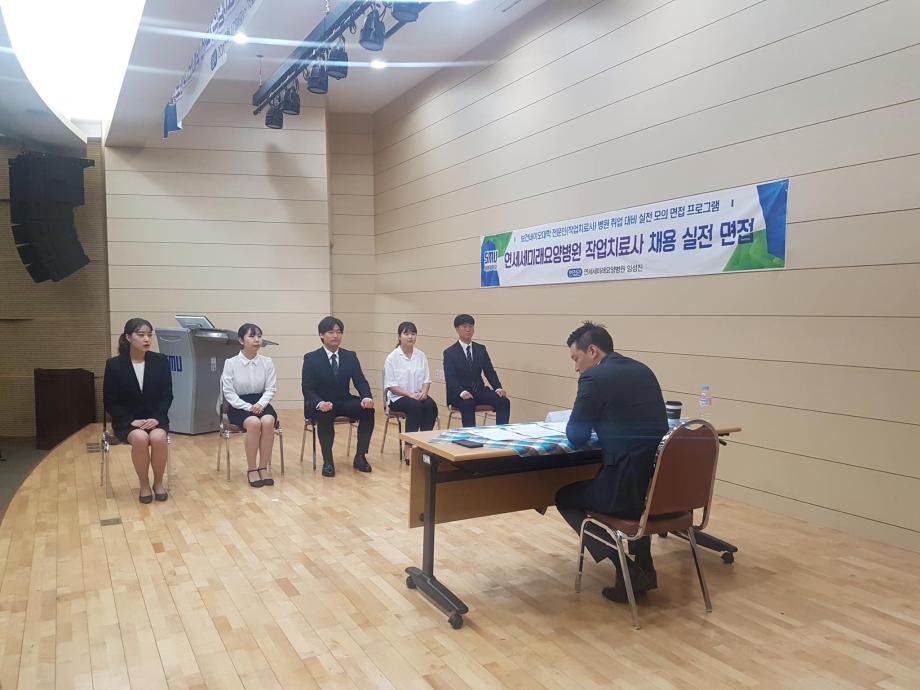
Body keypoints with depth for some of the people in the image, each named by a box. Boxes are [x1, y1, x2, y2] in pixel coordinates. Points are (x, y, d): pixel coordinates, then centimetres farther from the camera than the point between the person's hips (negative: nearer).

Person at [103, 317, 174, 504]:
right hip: (127, 421, -1)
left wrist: (156, 418, -15)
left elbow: (167, 396, 1)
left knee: (158, 438, -32)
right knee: (140, 438, -34)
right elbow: (110, 402, -4)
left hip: (155, 418, 1)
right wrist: (131, 421, -16)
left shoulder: (161, 361, -2)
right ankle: (144, 485, -11)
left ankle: (158, 483, -7)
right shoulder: (114, 364, -7)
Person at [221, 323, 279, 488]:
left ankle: (263, 468, -20)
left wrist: (260, 404, -17)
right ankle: (252, 470, -19)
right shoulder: (231, 363, -5)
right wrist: (248, 407, -17)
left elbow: (271, 389, 3)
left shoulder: (267, 362, 2)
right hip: (239, 406, -2)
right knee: (254, 423, -34)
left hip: (261, 403, 2)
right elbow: (228, 392, -6)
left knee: (268, 422, -32)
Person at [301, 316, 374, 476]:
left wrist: (367, 397, -23)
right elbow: (307, 388, -11)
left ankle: (360, 456, -13)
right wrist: (320, 403, -32)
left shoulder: (350, 356, 5)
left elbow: (360, 381, 0)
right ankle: (328, 461, -24)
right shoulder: (311, 358, -5)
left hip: (344, 402, 4)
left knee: (368, 409, -24)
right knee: (325, 415, -37)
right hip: (320, 404, -3)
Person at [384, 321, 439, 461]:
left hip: (418, 395, 4)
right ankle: (408, 446, -24)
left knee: (432, 406, -28)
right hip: (398, 397, -4)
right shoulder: (392, 358, -6)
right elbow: (390, 385, -9)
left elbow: (426, 379, 7)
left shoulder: (421, 356, 5)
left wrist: (423, 392, -14)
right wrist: (409, 394, -20)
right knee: (415, 406, -34)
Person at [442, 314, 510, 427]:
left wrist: (498, 388, -13)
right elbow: (450, 378, -11)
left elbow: (490, 372, 6)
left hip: (479, 391, 4)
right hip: (459, 394, -4)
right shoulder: (450, 352, -2)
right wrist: (462, 392, -30)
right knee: (468, 404, -37)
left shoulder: (481, 349, 11)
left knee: (504, 401, -21)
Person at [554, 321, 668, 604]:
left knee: (565, 497, 19)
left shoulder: (594, 377, -10)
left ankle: (626, 569, 9)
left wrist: (585, 420, 13)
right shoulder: (643, 371, 12)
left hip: (630, 489, -7)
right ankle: (643, 565, 31)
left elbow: (576, 437, -5)